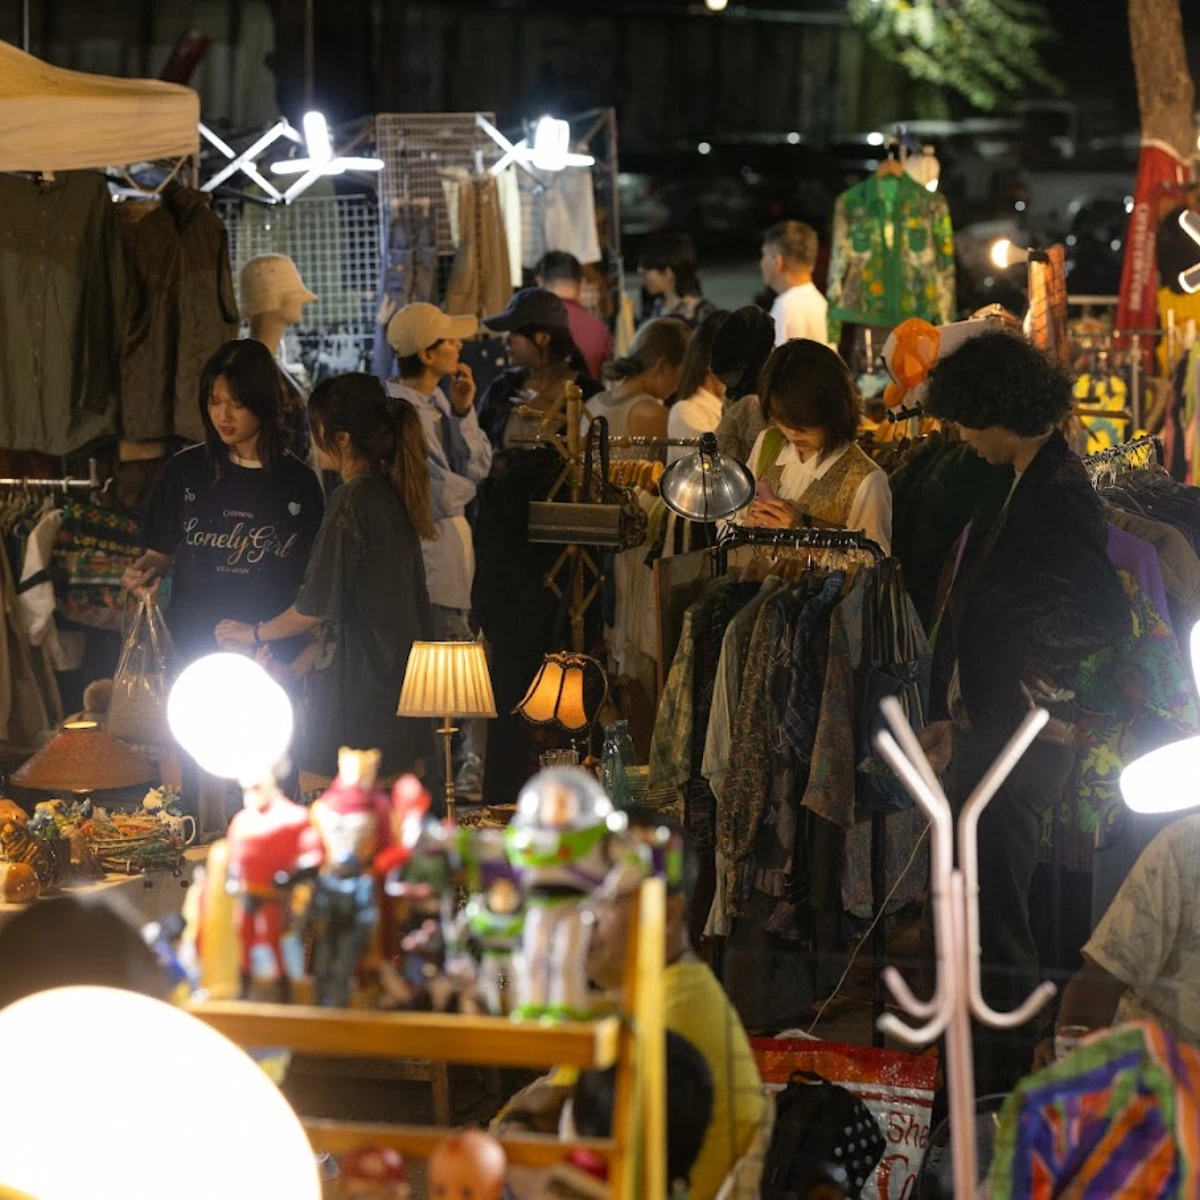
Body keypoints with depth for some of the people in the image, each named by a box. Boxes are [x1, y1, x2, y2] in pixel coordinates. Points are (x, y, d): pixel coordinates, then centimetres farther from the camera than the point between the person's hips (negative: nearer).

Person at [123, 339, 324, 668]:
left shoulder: (297, 482, 0)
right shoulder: (185, 471, 4)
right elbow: (160, 554, 10)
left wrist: (312, 653, -10)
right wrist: (146, 571, -12)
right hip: (193, 650, 1)